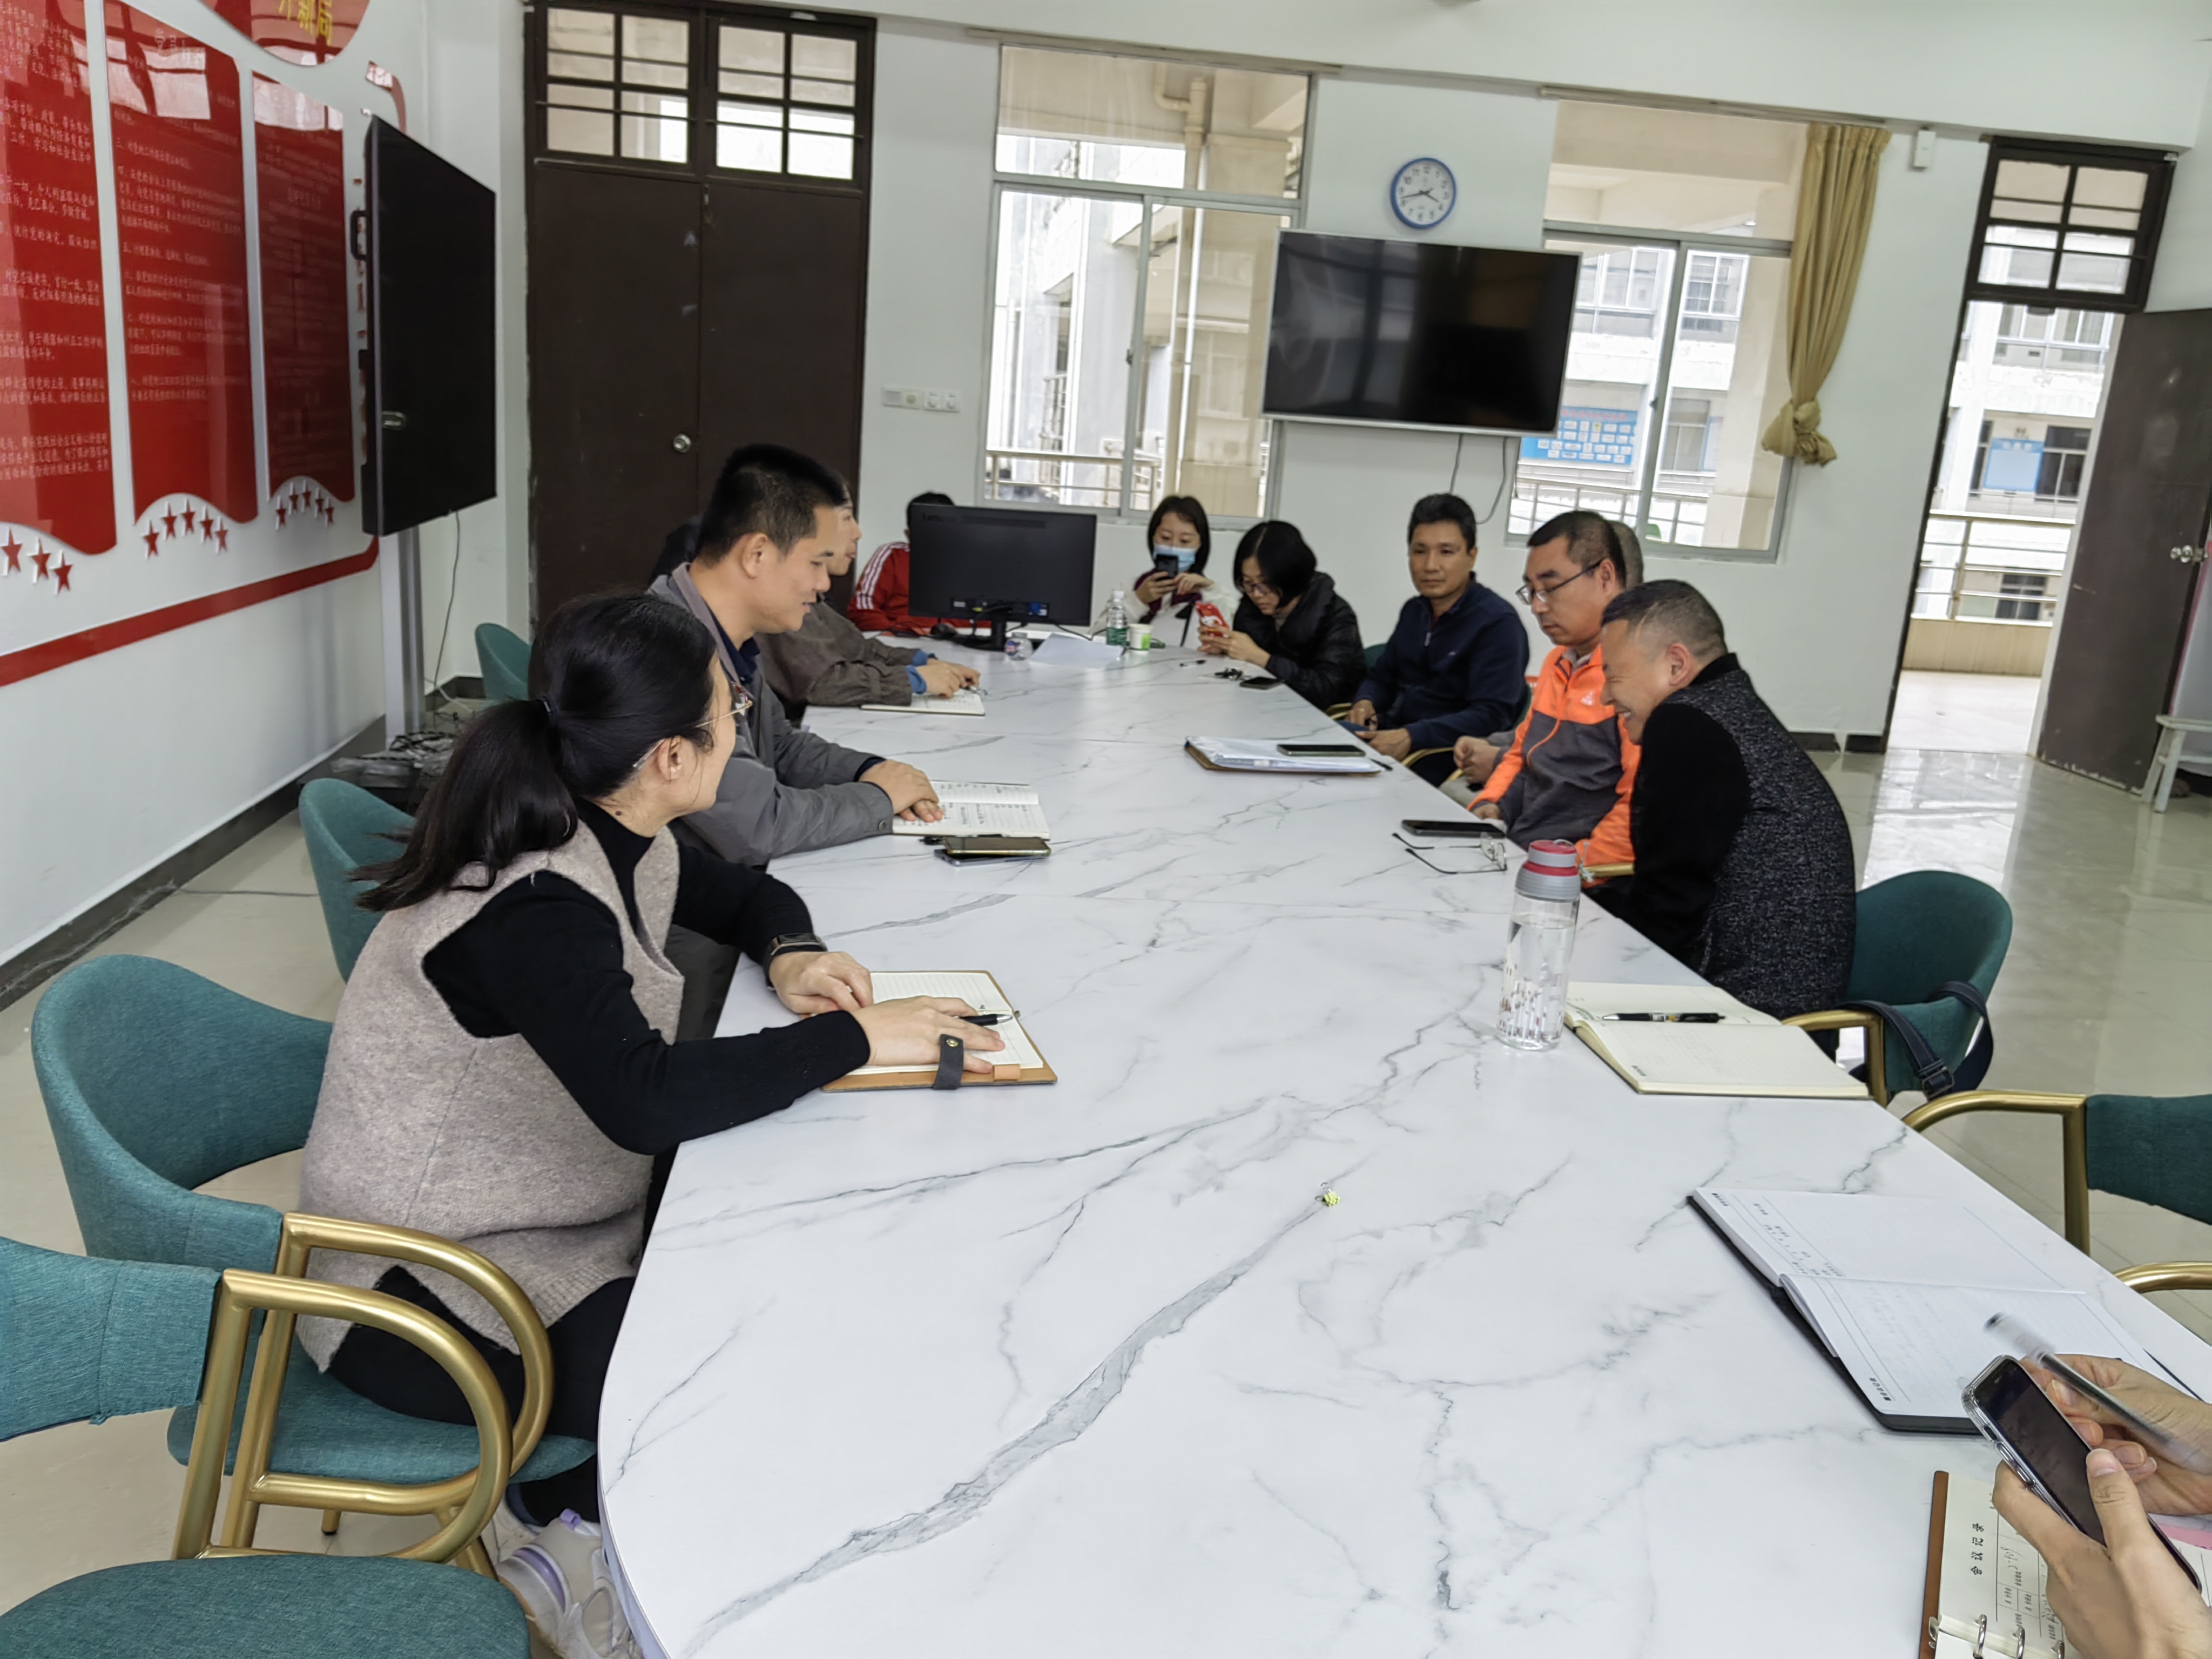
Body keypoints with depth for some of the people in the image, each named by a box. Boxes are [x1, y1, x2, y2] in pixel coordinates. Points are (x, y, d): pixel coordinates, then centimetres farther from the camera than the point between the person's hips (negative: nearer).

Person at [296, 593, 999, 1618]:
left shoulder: (618, 845, -4)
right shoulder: (533, 908, -30)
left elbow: (748, 893, 13)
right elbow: (647, 1101, -41)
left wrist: (790, 955, -9)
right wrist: (854, 1039, -31)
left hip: (534, 1223, 8)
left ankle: (570, 1478, 17)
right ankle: (557, 1491, 11)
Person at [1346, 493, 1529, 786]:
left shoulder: (1497, 623, -9)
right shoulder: (1414, 611, 15)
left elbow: (1491, 715, -18)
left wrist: (1411, 738, -28)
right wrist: (1366, 702, 0)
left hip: (1442, 758, -8)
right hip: (1392, 734, 8)